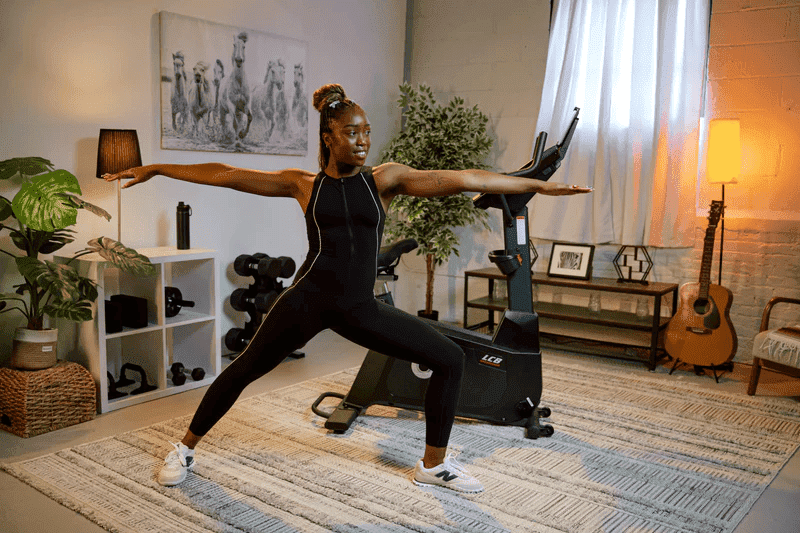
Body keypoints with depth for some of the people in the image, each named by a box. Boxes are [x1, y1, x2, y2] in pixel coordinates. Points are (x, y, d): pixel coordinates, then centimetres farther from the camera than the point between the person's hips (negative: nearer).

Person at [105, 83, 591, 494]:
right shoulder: (304, 184, 2)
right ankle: (186, 449, 32)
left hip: (361, 308, 2)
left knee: (450, 359, -2)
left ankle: (434, 464, 15)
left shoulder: (385, 179, 3)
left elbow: (461, 180, -6)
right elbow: (225, 175, 6)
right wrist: (156, 169, 9)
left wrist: (538, 185, -10)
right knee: (243, 370, 5)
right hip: (310, 298, -2)